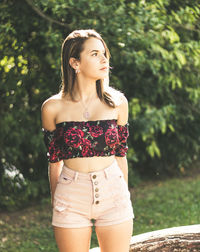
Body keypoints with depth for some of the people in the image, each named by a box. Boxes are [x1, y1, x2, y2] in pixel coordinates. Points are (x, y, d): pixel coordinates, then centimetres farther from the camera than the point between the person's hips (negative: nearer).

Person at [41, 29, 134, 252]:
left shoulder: (117, 102, 1)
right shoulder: (53, 107, -2)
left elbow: (120, 155, 8)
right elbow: (54, 162, 5)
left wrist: (124, 196, 12)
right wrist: (55, 205, 9)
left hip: (113, 193, 1)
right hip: (72, 196, -1)